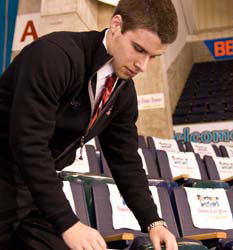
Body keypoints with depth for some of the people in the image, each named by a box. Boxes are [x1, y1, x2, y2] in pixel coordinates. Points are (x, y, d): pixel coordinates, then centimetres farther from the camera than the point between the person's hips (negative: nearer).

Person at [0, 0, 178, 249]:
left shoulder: (124, 92, 1)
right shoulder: (56, 56, -24)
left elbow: (125, 159, 8)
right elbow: (28, 143, -29)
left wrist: (153, 222, -4)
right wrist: (68, 223, -29)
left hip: (38, 187, 7)